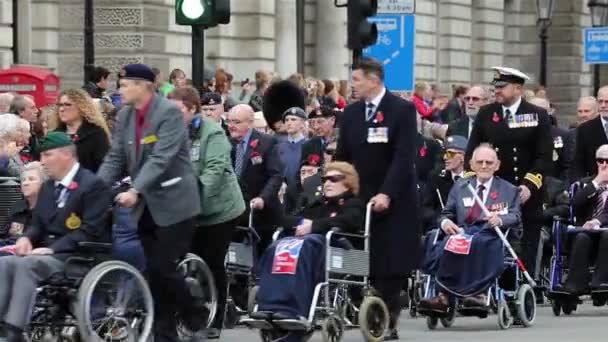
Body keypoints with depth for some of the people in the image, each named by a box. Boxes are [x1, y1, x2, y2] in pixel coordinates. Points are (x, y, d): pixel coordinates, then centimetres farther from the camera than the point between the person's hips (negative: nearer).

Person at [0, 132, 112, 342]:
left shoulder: (93, 185, -6)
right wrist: (27, 238, -3)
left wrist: (52, 248, -21)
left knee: (25, 265, -33)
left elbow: (90, 231, -15)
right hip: (48, 252, 8)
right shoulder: (48, 187, 21)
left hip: (77, 257, -8)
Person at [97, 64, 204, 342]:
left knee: (164, 268, -9)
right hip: (146, 206, 7)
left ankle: (196, 314, 13)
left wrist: (135, 191, -33)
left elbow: (161, 158, -24)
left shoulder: (170, 112, -15)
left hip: (173, 203, -7)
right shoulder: (125, 115, 7)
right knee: (154, 271, 6)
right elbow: (116, 158, 6)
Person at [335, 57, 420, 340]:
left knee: (392, 264, -2)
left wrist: (387, 193, -24)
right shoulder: (351, 113, 10)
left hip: (394, 203, -4)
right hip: (361, 200, 4)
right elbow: (343, 157, 12)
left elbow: (404, 157, -15)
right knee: (368, 264, -1)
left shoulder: (402, 110, -7)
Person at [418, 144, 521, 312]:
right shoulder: (459, 187, 27)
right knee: (446, 244, -35)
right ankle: (444, 295, -43)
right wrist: (445, 222, -4)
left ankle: (478, 293, -44)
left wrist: (500, 220, -18)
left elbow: (515, 217, 6)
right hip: (462, 234, 2)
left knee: (478, 243, -40)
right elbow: (446, 214, 22)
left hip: (490, 235, -2)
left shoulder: (509, 191, 20)